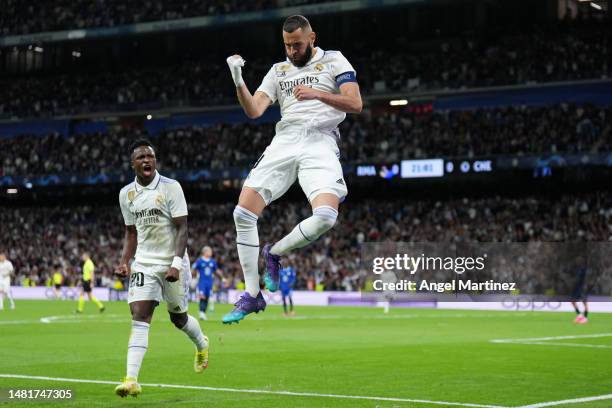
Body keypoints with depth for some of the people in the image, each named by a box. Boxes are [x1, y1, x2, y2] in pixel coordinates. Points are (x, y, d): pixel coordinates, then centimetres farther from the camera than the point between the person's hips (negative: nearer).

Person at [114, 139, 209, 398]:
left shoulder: (170, 187, -10)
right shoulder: (126, 194, 5)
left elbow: (181, 228, -12)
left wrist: (176, 264, -22)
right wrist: (124, 261, 1)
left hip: (172, 262, -3)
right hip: (144, 264, 3)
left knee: (178, 317, 11)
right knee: (139, 317, -12)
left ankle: (201, 344, 45)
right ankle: (131, 380, -20)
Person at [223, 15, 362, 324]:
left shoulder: (334, 61, 9)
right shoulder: (279, 70, 19)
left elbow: (355, 104, -3)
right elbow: (254, 111, 8)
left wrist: (317, 94, -15)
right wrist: (238, 81, -7)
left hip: (320, 142, -3)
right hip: (285, 141, 3)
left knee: (325, 217, -26)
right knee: (244, 212, -12)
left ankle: (274, 253, 3)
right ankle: (252, 295, -1)